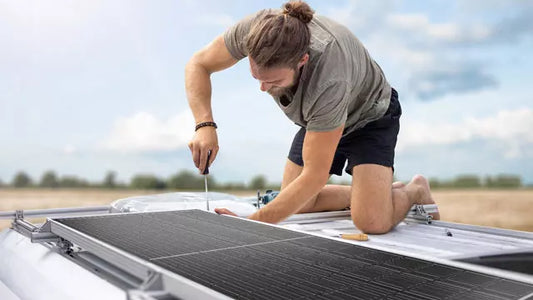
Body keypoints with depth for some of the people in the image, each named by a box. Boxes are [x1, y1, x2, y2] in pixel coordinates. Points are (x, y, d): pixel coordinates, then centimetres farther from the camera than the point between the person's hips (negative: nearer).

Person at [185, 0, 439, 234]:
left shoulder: (329, 81, -45)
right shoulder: (255, 29, -32)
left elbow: (314, 176, -36)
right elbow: (198, 65, -16)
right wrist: (204, 125, -34)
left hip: (369, 116, -6)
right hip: (318, 119, 6)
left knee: (372, 222, -22)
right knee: (298, 207, 4)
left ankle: (415, 191, 12)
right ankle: (379, 193, 23)